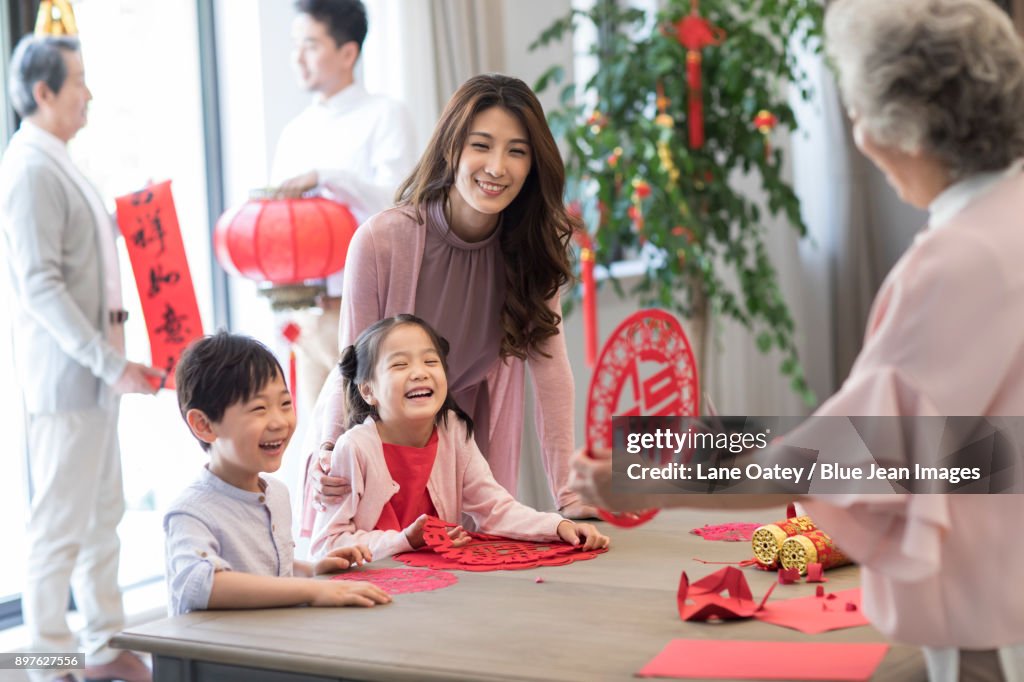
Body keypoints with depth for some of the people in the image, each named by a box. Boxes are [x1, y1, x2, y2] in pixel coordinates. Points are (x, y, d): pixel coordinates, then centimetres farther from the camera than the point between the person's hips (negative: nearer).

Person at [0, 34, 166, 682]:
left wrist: (113, 357, 14)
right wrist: (109, 364, -22)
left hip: (94, 367, 10)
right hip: (65, 371, -10)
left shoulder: (59, 164, 14)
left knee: (104, 513, 15)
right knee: (61, 524, -2)